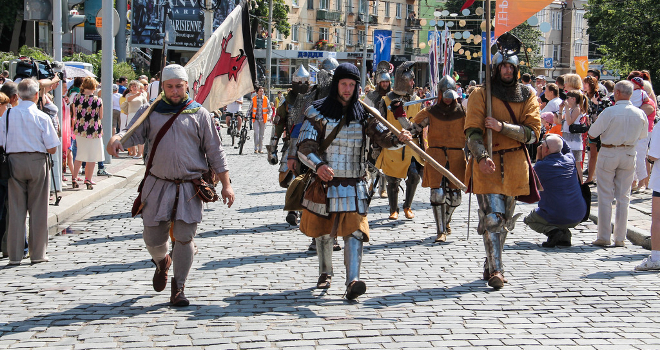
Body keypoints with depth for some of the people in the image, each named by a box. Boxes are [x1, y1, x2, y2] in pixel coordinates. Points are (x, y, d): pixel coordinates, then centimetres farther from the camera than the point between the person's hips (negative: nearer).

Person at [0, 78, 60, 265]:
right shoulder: (42, 117, -8)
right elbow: (52, 148, -7)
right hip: (37, 161, -2)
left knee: (16, 209, 7)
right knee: (38, 209, 7)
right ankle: (37, 253, 11)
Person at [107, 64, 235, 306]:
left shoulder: (199, 113, 6)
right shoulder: (151, 112, 9)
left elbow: (214, 151, 7)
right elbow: (133, 133, -3)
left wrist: (226, 184, 2)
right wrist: (117, 139, -27)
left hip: (190, 187, -1)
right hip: (158, 185, 1)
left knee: (184, 237, -5)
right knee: (152, 237, 6)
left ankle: (178, 287, 12)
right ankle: (162, 263, 41)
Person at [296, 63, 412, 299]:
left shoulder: (363, 114, 6)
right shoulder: (318, 112, -3)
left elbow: (382, 136, 0)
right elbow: (304, 146, -11)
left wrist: (399, 139, -24)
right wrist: (318, 165, -31)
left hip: (353, 186, 1)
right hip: (324, 182, 0)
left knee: (354, 231, -13)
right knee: (322, 232, 13)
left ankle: (352, 281, -22)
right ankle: (325, 274, 34)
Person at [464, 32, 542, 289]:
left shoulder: (528, 97, 8)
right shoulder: (481, 94, 0)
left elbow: (533, 132, -3)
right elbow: (473, 130, -8)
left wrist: (502, 127, -17)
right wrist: (481, 156, -26)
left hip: (515, 166, 4)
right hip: (487, 164, -4)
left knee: (504, 220, 12)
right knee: (492, 217, -15)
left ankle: (491, 264, 27)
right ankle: (495, 270, -12)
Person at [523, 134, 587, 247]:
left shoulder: (541, 166, -13)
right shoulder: (570, 160, 2)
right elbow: (567, 149, 29)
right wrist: (558, 138, 19)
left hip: (556, 217, -5)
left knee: (528, 220, 25)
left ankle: (552, 231, -5)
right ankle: (565, 235, 11)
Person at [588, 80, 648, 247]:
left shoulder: (609, 112, -17)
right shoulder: (640, 114, -3)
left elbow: (592, 133, -10)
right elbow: (643, 135, 11)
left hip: (608, 154, -4)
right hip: (629, 154, 4)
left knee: (605, 197, 3)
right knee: (623, 198, 9)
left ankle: (604, 236, 4)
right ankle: (620, 238, 10)